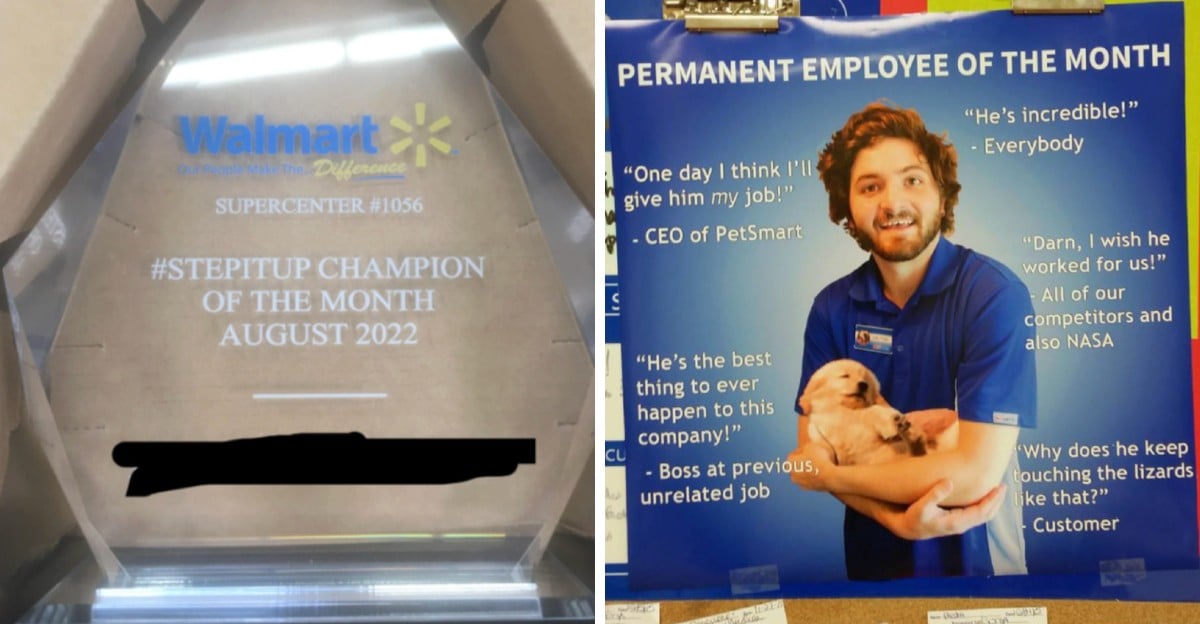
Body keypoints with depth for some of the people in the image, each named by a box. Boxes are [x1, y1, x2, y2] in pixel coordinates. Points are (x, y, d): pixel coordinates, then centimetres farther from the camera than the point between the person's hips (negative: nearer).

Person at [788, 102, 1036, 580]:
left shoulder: (994, 294, -20)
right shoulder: (832, 309, -6)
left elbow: (976, 473, -27)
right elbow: (814, 449, -6)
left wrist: (827, 475, -15)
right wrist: (897, 518, -24)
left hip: (974, 561, -4)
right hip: (870, 560, 4)